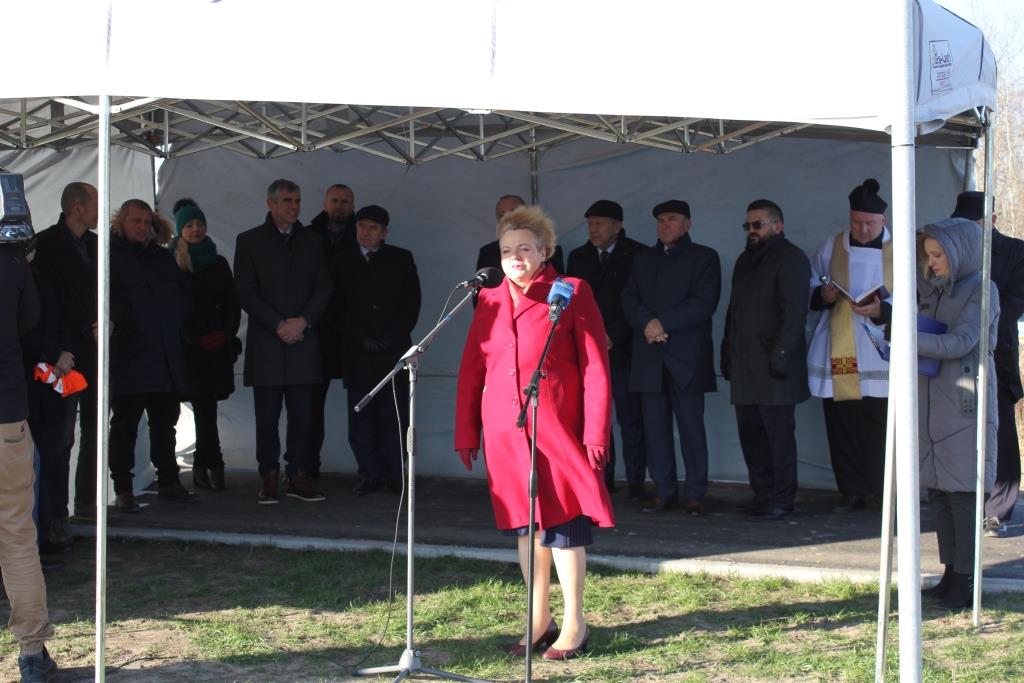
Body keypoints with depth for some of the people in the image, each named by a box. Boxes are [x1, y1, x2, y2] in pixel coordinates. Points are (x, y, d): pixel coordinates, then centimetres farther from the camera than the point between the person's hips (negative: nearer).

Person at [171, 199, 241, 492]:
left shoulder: (218, 263, 14)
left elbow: (232, 303, 14)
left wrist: (226, 333, -1)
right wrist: (197, 338, -7)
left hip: (217, 346, 2)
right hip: (188, 347, -2)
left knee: (205, 407, -2)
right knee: (205, 408, -5)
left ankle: (202, 468, 4)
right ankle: (213, 467, 1)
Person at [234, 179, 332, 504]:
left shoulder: (312, 242, 15)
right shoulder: (249, 241, 5)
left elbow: (324, 287, 8)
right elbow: (246, 292, -2)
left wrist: (303, 321, -8)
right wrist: (279, 325, -11)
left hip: (304, 341, 2)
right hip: (266, 343, -2)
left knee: (302, 415, 1)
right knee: (267, 416, -1)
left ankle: (297, 477, 8)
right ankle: (269, 479, 5)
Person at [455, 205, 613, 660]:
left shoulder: (571, 294, -2)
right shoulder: (490, 301, 12)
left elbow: (595, 367, -5)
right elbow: (471, 371, 12)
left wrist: (595, 433, -11)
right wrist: (466, 434, 8)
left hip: (557, 430, -4)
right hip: (506, 434, 4)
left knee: (561, 523, -2)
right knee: (525, 524, 10)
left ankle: (573, 625, 9)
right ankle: (540, 621, 20)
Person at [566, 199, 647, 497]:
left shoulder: (637, 256, 0)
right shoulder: (578, 257, 14)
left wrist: (613, 337, -10)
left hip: (623, 351, -4)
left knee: (630, 422, -2)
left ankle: (636, 483, 3)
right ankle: (602, 481, 5)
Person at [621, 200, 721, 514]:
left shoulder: (704, 257, 6)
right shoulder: (643, 259, 20)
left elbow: (704, 302, -6)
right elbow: (629, 298, 10)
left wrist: (663, 323, -11)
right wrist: (646, 324, -10)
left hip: (686, 357, -4)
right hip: (649, 357, 4)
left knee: (691, 426, -5)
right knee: (655, 426, 2)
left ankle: (695, 494, 0)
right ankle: (663, 492, 7)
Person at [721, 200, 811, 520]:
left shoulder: (790, 258, -3)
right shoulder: (745, 261, 23)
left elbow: (794, 311, -13)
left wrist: (780, 354, -20)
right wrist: (727, 353, 17)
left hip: (773, 365, -8)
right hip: (745, 367, 8)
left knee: (779, 431, -6)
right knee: (749, 431, 7)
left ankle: (782, 499, -3)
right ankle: (762, 494, 13)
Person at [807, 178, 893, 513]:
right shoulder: (833, 247, 11)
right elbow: (810, 287, 17)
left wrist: (882, 310, -19)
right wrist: (823, 295, -6)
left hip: (879, 355, -3)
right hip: (837, 355, 3)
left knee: (880, 423, -6)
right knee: (841, 423, 4)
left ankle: (886, 491, 4)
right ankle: (852, 491, 13)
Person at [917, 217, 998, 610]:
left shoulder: (981, 290, -8)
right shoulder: (931, 288, 14)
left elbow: (960, 343, -19)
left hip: (964, 405, -7)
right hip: (931, 403, 7)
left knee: (963, 493, -5)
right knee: (937, 493, 8)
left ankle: (966, 581, -1)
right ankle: (951, 573, 16)